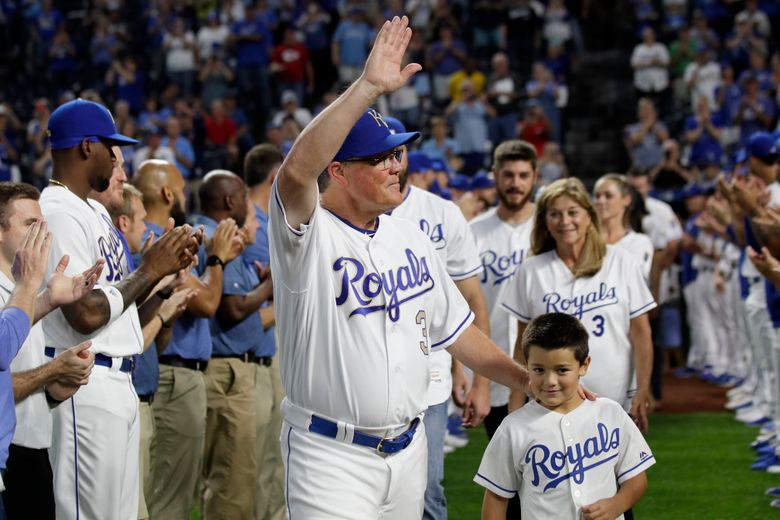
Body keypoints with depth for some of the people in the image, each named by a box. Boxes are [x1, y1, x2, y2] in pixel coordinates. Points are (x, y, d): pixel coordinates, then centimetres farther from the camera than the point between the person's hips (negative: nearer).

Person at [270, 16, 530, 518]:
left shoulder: (411, 238, 11)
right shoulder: (309, 235, -12)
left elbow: (456, 329, 19)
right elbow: (297, 170, -34)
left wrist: (535, 381, 14)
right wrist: (368, 86, -37)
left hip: (408, 451, 7)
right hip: (332, 454, -7)